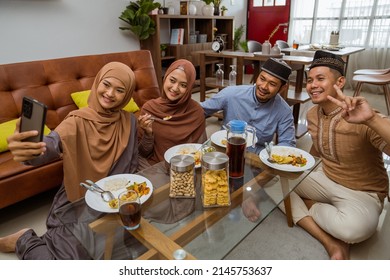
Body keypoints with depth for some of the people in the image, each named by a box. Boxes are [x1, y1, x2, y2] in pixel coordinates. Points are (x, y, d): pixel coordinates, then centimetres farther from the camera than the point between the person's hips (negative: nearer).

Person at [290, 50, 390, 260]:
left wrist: (372, 119, -52)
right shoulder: (312, 114, -3)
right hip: (324, 179, 6)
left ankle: (307, 204, -4)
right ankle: (330, 243, -13)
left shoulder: (362, 121, -25)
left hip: (362, 193, -6)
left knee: (354, 227, -39)